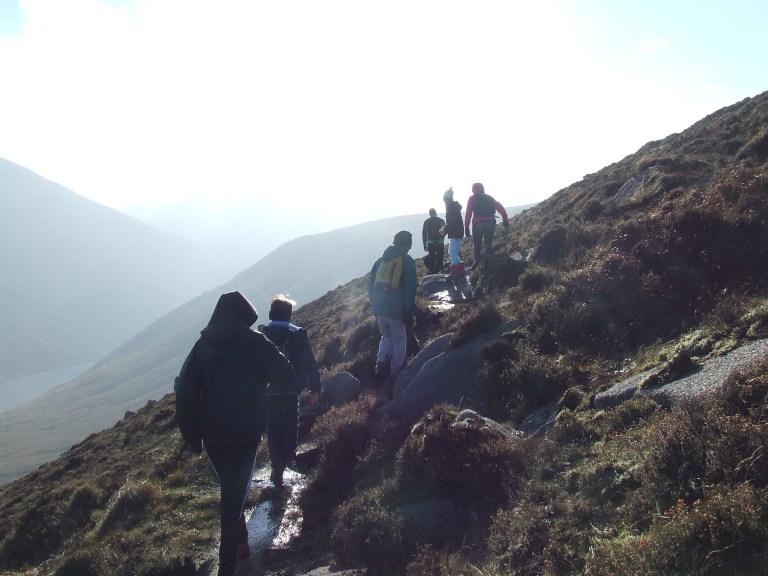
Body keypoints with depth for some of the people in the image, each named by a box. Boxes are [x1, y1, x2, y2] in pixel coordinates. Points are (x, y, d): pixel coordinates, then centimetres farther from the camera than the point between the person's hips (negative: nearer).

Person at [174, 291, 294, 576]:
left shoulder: (203, 344, 5)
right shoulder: (255, 342, -4)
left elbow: (185, 390, -1)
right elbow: (285, 379, -6)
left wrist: (192, 436, 5)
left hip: (212, 434, 4)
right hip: (244, 433, -4)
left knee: (230, 491, 24)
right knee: (234, 497, -1)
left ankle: (240, 543, 36)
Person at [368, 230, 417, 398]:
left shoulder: (381, 260, 13)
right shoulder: (407, 261, -3)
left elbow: (371, 285, 16)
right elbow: (410, 289, -9)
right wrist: (409, 311, -6)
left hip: (379, 308, 5)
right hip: (396, 310, -5)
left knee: (386, 336, 22)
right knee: (399, 340, 8)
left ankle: (381, 362, -1)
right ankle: (394, 375, 6)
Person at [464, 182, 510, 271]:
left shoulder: (472, 199, 10)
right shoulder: (489, 198, 20)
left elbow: (468, 213, 0)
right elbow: (500, 208, 10)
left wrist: (466, 227, -1)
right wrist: (505, 220, 9)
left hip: (478, 224, -3)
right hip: (491, 223, 3)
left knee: (477, 244, 7)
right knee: (488, 244, 11)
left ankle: (477, 260, -9)